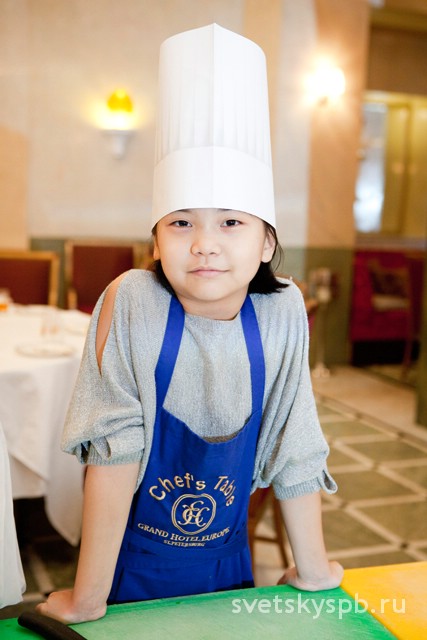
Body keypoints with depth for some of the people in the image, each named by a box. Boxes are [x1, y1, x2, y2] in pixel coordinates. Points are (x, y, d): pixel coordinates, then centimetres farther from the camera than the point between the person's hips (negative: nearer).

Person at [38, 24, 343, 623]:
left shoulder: (282, 313, -16)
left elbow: (292, 445, -7)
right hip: (130, 562, -2)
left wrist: (313, 569, 2)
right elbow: (114, 446, -21)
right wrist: (86, 600, -15)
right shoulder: (132, 301, -23)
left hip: (226, 559, 3)